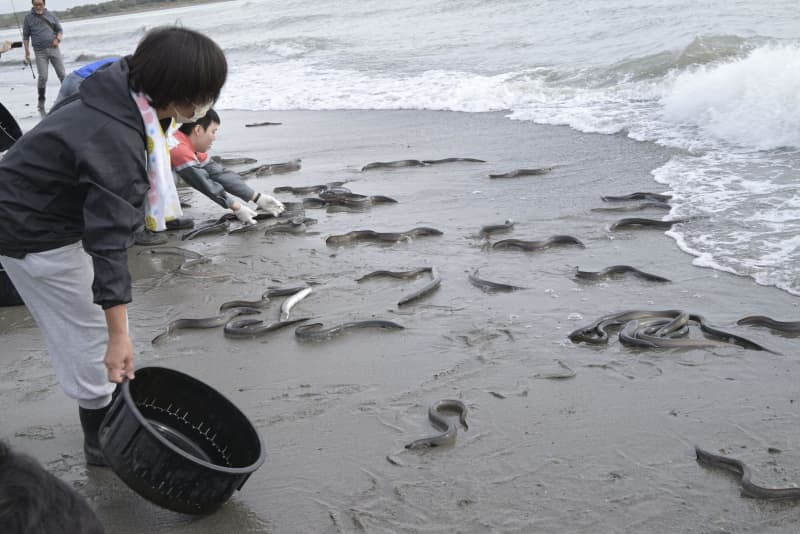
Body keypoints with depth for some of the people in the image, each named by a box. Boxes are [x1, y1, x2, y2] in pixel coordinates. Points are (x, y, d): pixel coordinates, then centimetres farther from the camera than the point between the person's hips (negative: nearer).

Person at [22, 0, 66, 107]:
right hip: (40, 51, -1)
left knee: (62, 74, 2)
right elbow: (25, 36, 6)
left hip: (54, 49, 2)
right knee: (42, 77, -7)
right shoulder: (28, 18, 3)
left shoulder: (50, 15, 7)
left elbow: (60, 29, 14)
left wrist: (58, 39, -6)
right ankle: (41, 99, 8)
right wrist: (27, 51, -1)